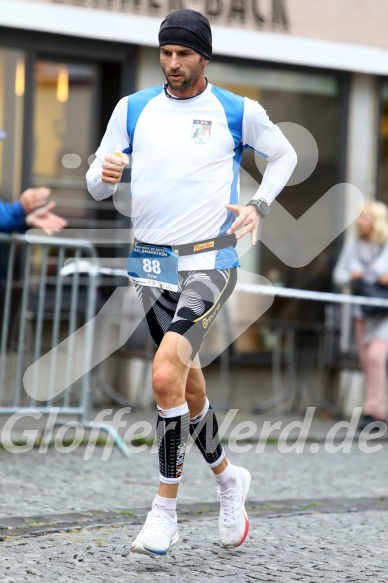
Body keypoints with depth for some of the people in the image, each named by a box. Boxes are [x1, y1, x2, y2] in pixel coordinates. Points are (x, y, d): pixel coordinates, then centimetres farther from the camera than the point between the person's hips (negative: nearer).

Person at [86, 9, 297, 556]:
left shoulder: (239, 112, -1)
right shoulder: (132, 109, 6)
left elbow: (284, 155, 17)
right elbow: (97, 183, 10)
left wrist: (258, 205, 1)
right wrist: (104, 175, -14)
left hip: (210, 264, -4)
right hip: (152, 264, 4)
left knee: (166, 376, -22)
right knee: (189, 388, 11)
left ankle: (165, 508, -14)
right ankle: (228, 478, 35)